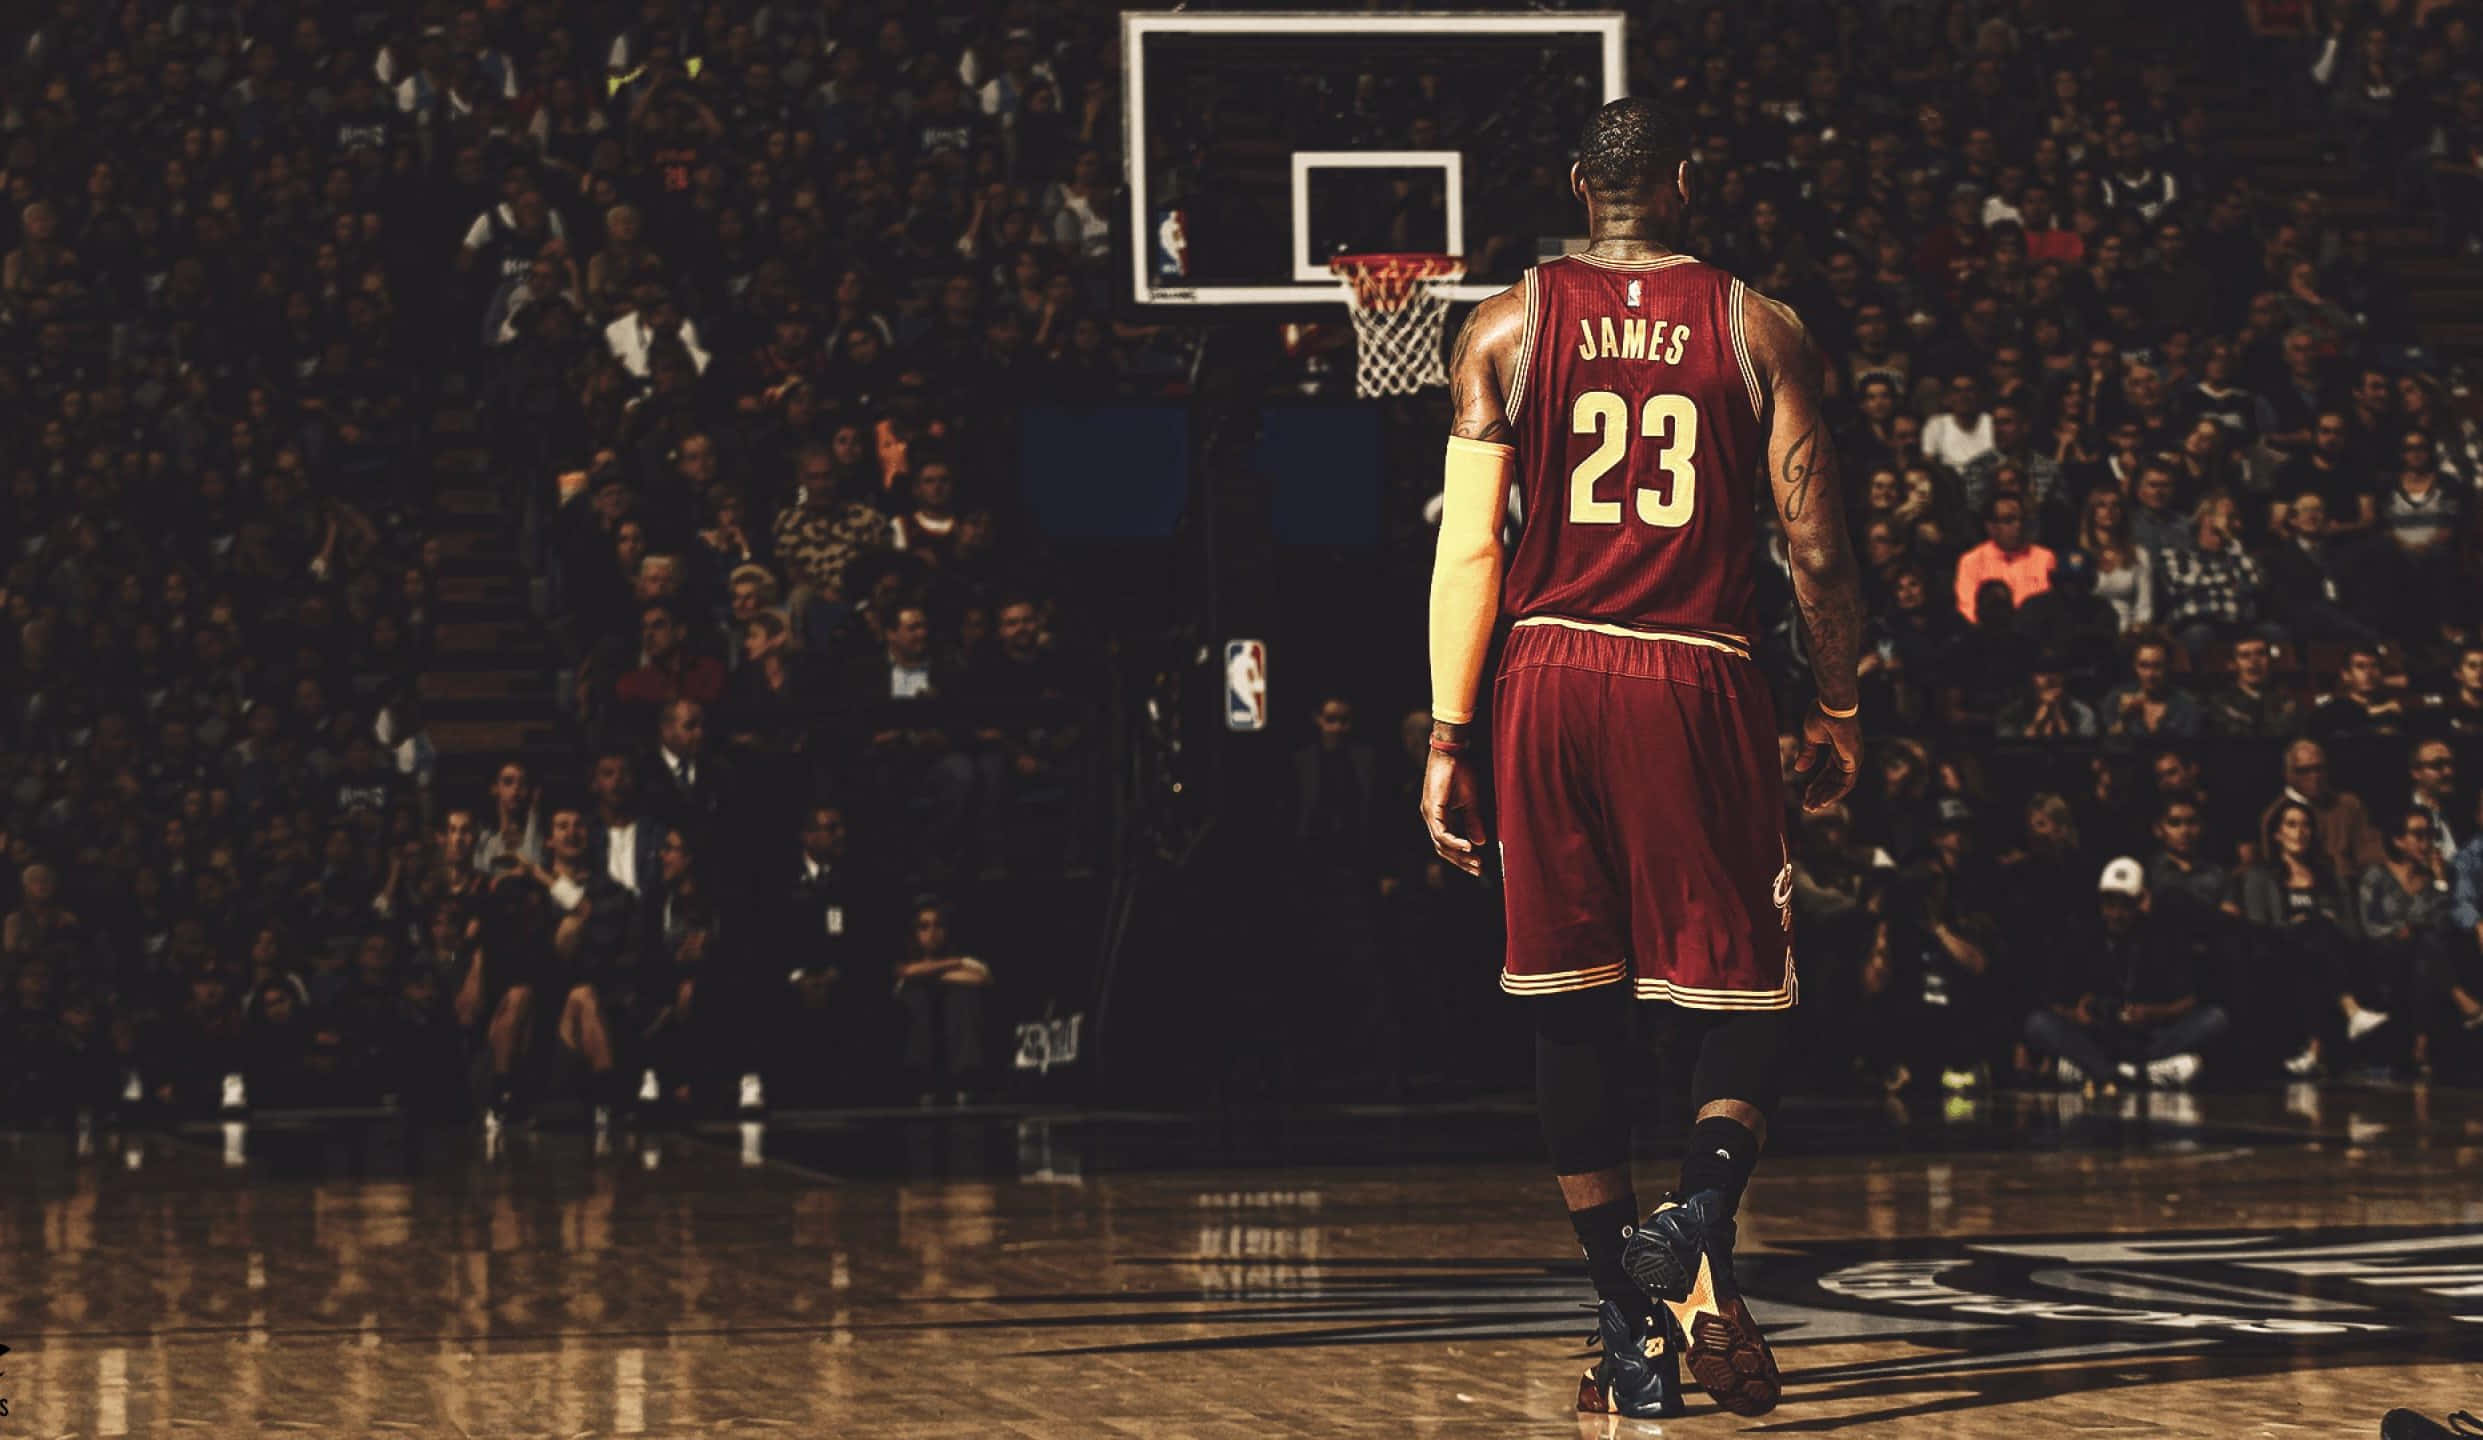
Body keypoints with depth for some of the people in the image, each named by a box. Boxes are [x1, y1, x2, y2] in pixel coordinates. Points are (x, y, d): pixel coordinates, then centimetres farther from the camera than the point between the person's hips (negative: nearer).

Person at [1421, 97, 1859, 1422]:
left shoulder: (1503, 329, 4)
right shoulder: (1759, 331, 3)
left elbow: (1467, 547, 0)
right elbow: (1817, 551, 2)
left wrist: (1446, 740, 3)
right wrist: (1839, 707, 15)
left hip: (1550, 679, 1)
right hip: (1699, 683, -1)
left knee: (1572, 1011, 9)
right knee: (1738, 1004, 6)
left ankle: (1628, 1335, 9)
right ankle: (1697, 1221, -23)